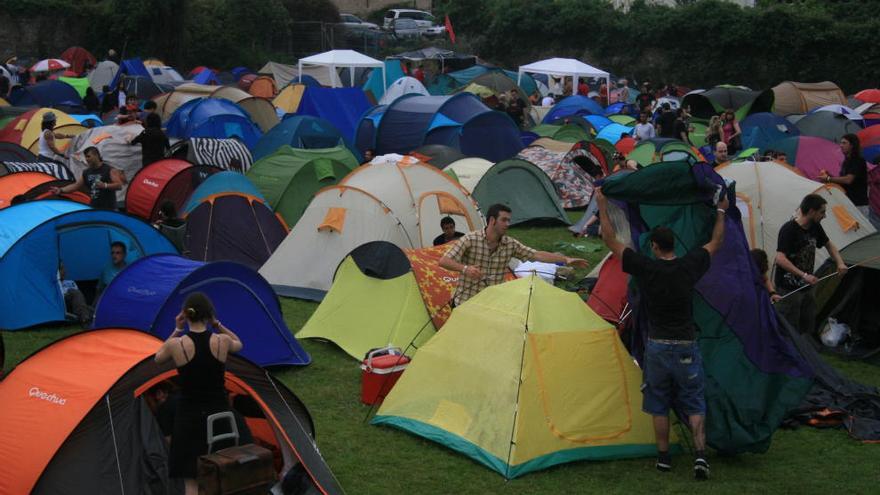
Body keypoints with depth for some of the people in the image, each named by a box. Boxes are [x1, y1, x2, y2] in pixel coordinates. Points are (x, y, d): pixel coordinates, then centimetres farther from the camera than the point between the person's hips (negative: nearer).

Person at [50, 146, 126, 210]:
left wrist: (105, 185, -25)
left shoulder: (109, 170, -5)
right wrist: (61, 190, -1)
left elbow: (119, 185, -11)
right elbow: (75, 185, 12)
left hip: (108, 209, -6)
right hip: (93, 208, 7)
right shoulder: (86, 173, 13)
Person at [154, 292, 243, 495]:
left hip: (189, 417, -2)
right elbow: (238, 344, 18)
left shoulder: (176, 344, -12)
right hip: (219, 414, 2)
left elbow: (158, 358, 12)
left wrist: (177, 330, 8)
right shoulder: (222, 341, -8)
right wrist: (217, 324, 9)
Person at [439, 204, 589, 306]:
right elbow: (444, 261, -18)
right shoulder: (470, 239, -13)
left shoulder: (511, 245, 0)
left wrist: (566, 259, -5)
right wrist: (465, 268, -36)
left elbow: (537, 255, 1)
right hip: (465, 303, -4)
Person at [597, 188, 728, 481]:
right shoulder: (689, 266, -6)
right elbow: (716, 243, 13)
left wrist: (602, 205, 7)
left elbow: (610, 240, -3)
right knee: (694, 405, 8)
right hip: (686, 347, 1)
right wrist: (721, 212, 28)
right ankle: (700, 456, -5)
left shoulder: (644, 268, -11)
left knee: (659, 406, 13)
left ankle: (663, 458, 18)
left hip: (657, 346, -1)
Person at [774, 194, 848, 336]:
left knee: (808, 328, 13)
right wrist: (804, 275, -30)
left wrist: (840, 263, 5)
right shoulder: (789, 229, -20)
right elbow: (780, 259, -28)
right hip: (789, 290, -8)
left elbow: (829, 245, 22)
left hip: (806, 287, 8)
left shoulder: (815, 227, 4)